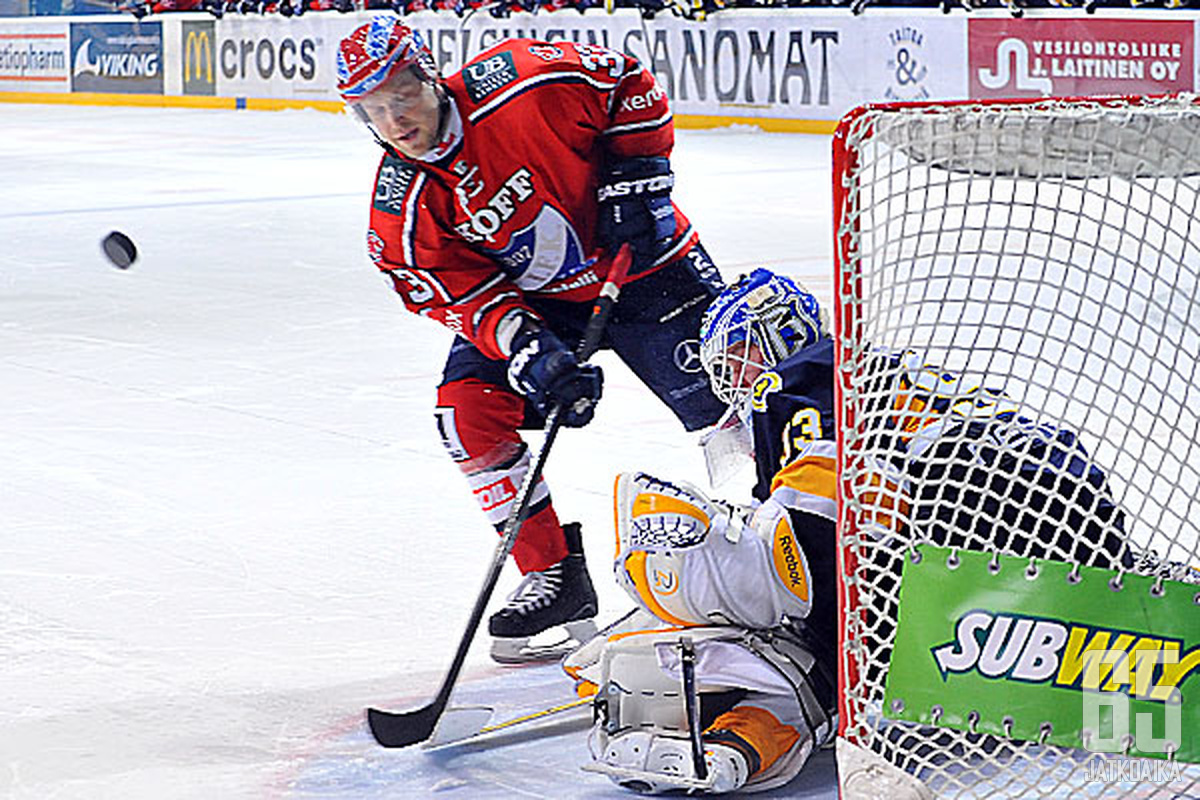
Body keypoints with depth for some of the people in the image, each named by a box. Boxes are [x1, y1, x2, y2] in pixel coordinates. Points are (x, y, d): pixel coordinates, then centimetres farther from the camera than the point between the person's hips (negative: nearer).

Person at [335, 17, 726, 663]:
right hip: (531, 301, 3)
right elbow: (465, 298, -17)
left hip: (639, 263, -3)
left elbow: (630, 85, -9)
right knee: (468, 411, -15)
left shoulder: (525, 83, -24)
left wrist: (636, 178, -16)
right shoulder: (401, 215, -15)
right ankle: (554, 574, -2)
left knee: (723, 397, -10)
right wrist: (532, 356, -32)